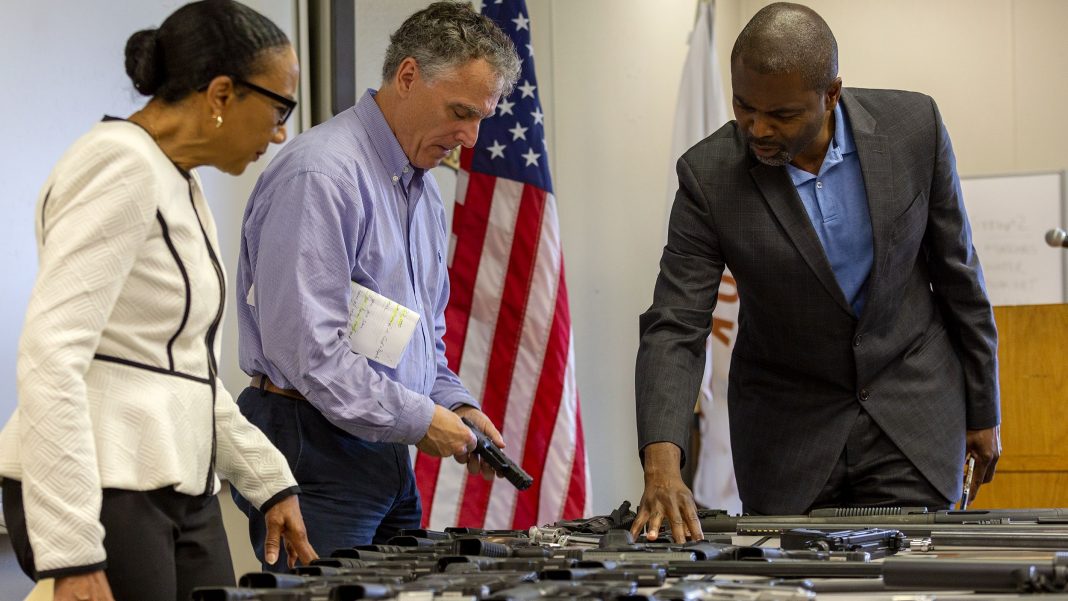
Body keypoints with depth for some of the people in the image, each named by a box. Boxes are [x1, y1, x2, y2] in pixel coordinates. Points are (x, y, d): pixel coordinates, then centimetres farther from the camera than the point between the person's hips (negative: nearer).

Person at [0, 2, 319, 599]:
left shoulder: (181, 187, 18)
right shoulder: (122, 166, -12)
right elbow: (51, 357, -20)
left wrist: (271, 481, 23)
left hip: (183, 496, 9)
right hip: (102, 494, -9)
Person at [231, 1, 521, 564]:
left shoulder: (423, 190, 16)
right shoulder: (321, 173, -16)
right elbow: (306, 345, -23)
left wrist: (455, 406, 6)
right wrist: (420, 418, -16)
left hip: (387, 453, 9)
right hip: (316, 451, -9)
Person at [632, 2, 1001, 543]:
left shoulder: (913, 127, -13)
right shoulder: (709, 174, -16)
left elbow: (956, 270, -1)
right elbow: (673, 330, -17)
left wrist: (982, 411, 5)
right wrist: (661, 466, -32)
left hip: (912, 410, 0)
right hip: (788, 431, 0)